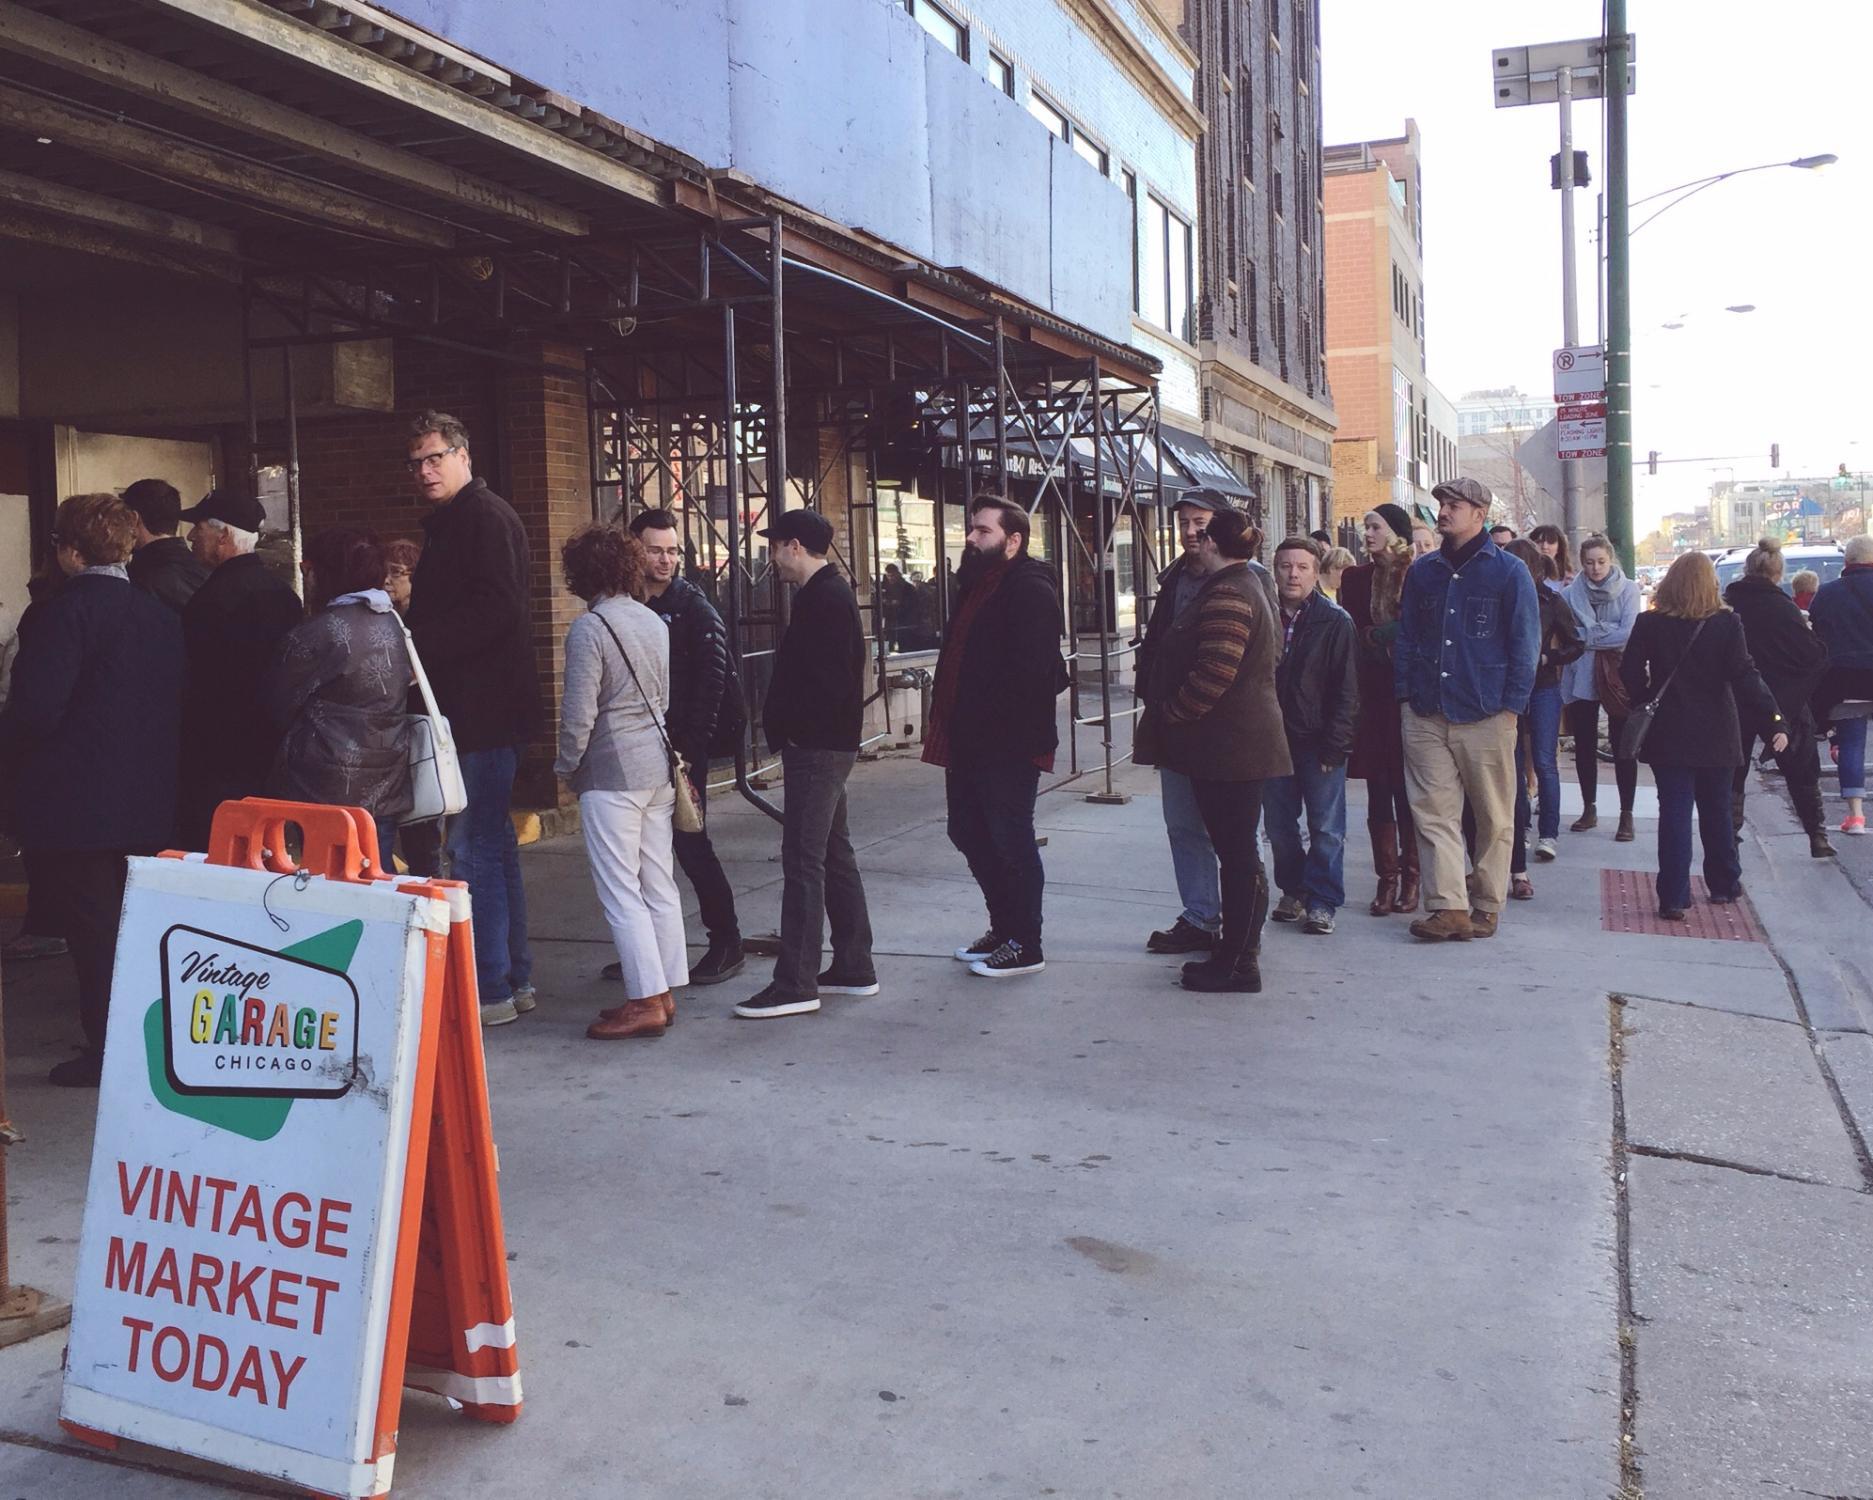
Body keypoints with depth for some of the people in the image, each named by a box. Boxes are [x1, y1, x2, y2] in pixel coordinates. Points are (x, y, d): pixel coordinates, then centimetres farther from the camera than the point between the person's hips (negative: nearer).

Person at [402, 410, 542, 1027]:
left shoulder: (484, 517, -11)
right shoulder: (449, 522, 21)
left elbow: (497, 608, -23)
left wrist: (420, 646, -21)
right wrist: (417, 641, 10)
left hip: (484, 711, -11)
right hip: (476, 710, 11)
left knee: (474, 849, -8)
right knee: (494, 844, 15)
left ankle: (490, 990, -3)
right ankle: (515, 978, 23)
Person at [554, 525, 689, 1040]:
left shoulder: (589, 629, -13)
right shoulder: (655, 623, 9)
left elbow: (579, 713, -14)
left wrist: (566, 767, 0)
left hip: (612, 773, -8)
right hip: (659, 766, 8)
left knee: (620, 890, -3)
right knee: (660, 885, 11)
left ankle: (646, 1002, -3)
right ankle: (664, 992, 17)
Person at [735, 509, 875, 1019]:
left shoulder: (824, 598, -16)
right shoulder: (830, 594, 16)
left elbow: (823, 680, -23)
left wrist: (786, 731, -14)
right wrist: (783, 725, 11)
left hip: (816, 747, -11)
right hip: (828, 746, 11)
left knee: (802, 861, -9)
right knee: (835, 855, 15)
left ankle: (796, 982, -6)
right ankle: (854, 967, 22)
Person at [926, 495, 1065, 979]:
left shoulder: (1030, 590, -14)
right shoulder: (978, 586, 17)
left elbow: (1035, 670, -24)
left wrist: (996, 718, -21)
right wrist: (946, 725, 13)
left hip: (1009, 743, -10)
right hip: (969, 740, 10)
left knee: (1011, 841, -2)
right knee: (969, 832, 16)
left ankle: (1025, 945, 9)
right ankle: (1004, 928, 30)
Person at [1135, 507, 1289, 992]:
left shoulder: (1227, 594, -17)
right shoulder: (1244, 587, 18)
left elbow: (1214, 673, -27)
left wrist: (1169, 715, -14)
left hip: (1227, 746, -11)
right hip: (1240, 744, 11)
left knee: (1236, 853, -6)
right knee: (1239, 852, 14)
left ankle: (1238, 965, 0)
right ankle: (1239, 950, 22)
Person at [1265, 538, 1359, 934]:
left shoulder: (1335, 622, -5)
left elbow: (1346, 691, -7)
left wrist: (1333, 745, -13)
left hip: (1318, 742, -4)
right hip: (1273, 739, 4)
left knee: (1326, 828, 0)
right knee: (1279, 826, 10)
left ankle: (1322, 900, 8)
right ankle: (1293, 891, 24)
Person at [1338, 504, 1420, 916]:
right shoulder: (1356, 579, 8)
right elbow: (1349, 635, 5)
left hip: (1409, 697, -3)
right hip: (1371, 698, 3)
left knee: (1408, 791, 2)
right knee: (1378, 792, 4)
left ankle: (1411, 877, 12)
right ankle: (1387, 879, 10)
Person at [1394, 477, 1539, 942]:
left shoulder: (1509, 572, 1)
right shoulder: (1422, 571, 12)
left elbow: (1526, 644, -1)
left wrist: (1511, 706, -7)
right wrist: (1404, 695, 6)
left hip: (1486, 716, -3)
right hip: (1426, 714, 3)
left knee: (1494, 819, 4)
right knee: (1434, 815, -3)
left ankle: (1486, 907, 15)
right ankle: (1449, 908, -2)